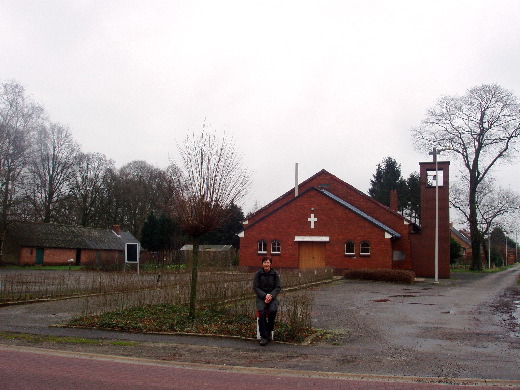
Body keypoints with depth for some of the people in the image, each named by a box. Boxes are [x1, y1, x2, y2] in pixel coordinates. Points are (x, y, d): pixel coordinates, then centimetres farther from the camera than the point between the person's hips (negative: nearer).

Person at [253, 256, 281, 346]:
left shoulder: (275, 274, 4)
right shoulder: (258, 273, 1)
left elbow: (278, 287, 2)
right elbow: (255, 287, -1)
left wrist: (271, 296, -14)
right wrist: (265, 295, -15)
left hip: (272, 297, 1)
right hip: (261, 297, -1)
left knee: (273, 311, -29)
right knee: (262, 312, -28)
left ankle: (269, 332, -8)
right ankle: (264, 336, -21)